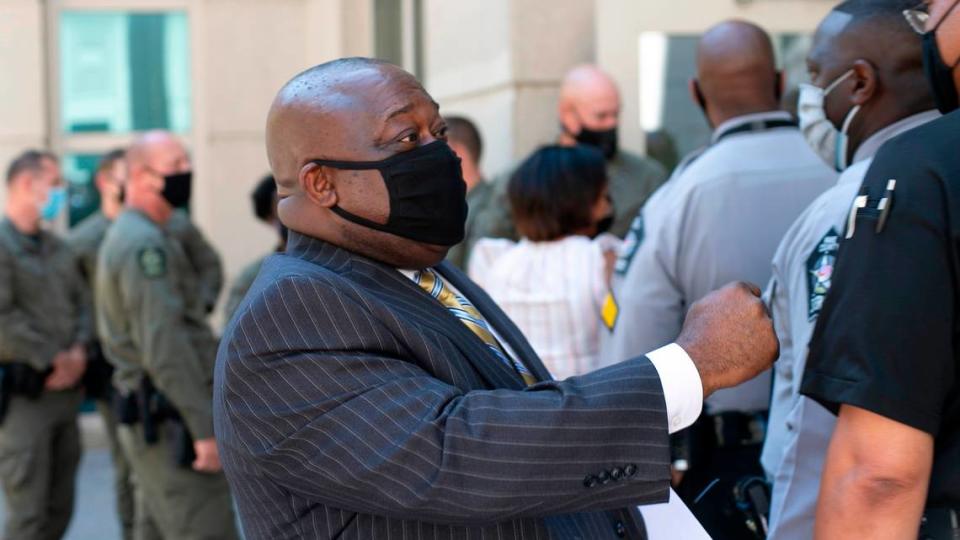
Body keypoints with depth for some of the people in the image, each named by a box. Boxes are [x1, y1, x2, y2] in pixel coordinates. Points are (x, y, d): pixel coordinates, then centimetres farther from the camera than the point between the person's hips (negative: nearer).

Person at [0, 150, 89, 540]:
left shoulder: (58, 249, 16)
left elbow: (81, 304, 15)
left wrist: (78, 353, -3)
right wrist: (53, 360, -13)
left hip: (66, 390, 8)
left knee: (60, 509, 13)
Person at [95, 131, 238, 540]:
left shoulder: (125, 236, 19)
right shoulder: (146, 244, -14)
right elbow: (163, 346, -23)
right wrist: (205, 426, -24)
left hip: (147, 417, 11)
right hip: (172, 418, -11)